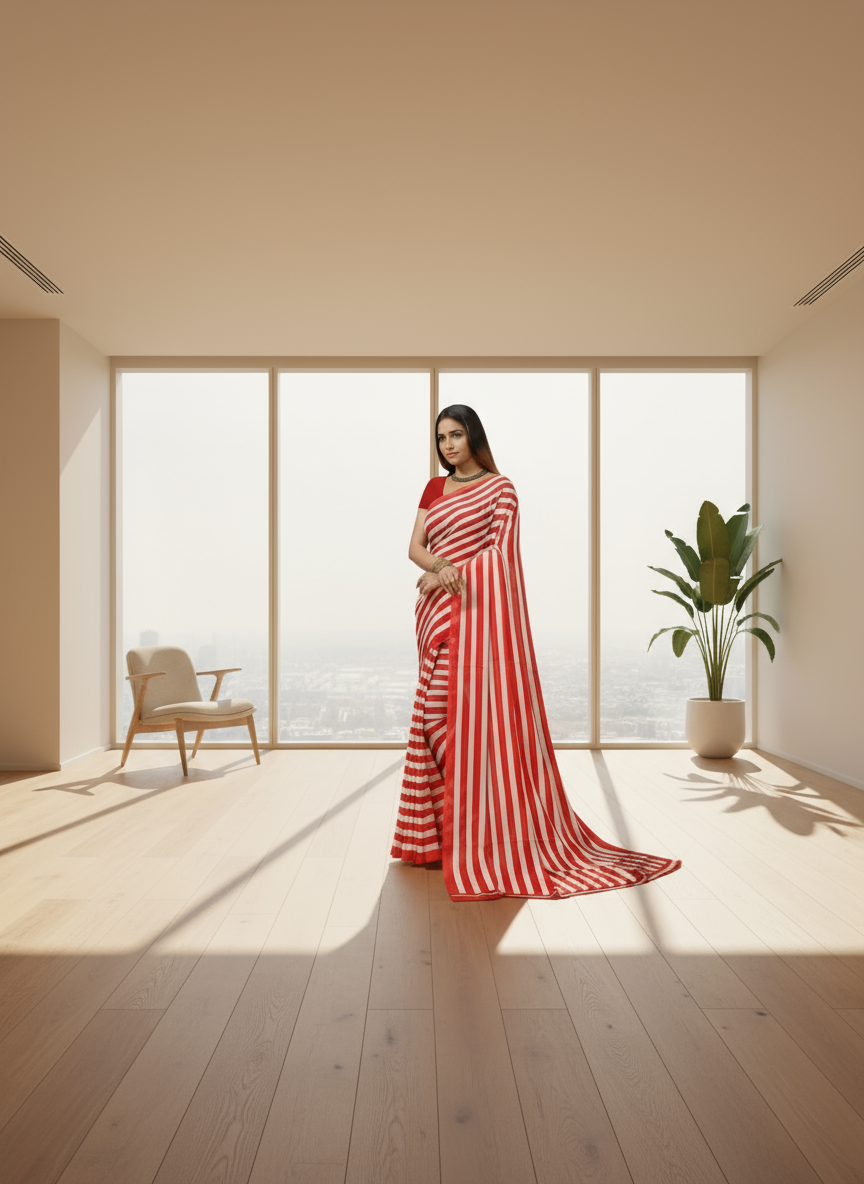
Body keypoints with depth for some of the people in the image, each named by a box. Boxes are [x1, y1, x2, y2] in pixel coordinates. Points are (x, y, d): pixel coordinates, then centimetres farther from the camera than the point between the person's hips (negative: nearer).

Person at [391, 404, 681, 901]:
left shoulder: (500, 487, 1)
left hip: (479, 608, -6)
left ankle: (485, 834, 3)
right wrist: (438, 566, -12)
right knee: (438, 714, 6)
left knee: (477, 709, -8)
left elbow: (501, 549, -8)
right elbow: (415, 547, 8)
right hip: (438, 610, 6)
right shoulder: (435, 488, 17)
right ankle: (443, 826, 17)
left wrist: (451, 574, -15)